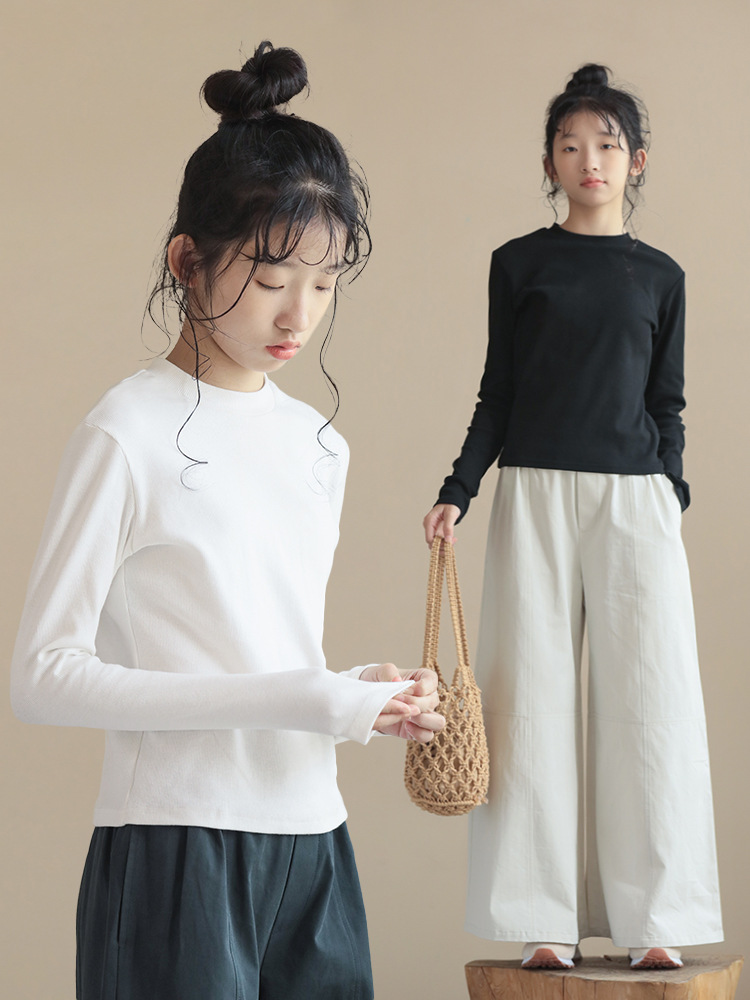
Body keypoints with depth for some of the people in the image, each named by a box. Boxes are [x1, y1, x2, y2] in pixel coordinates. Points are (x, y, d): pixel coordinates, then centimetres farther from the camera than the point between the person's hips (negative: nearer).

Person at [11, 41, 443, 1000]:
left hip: (310, 842, 6)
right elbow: (43, 673, -13)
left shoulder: (319, 445, 13)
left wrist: (358, 696, -1)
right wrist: (285, 699, -18)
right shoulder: (127, 434, -8)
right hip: (176, 845, -6)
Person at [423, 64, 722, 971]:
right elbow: (497, 394, 7)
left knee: (648, 697, -4)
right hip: (534, 494, -1)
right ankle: (543, 921, 2)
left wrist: (674, 492, 9)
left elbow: (666, 404, 13)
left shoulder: (660, 276, 10)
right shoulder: (519, 264, 6)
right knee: (535, 698, -2)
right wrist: (457, 489, -2)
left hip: (635, 498, 1)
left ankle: (651, 919, 1)